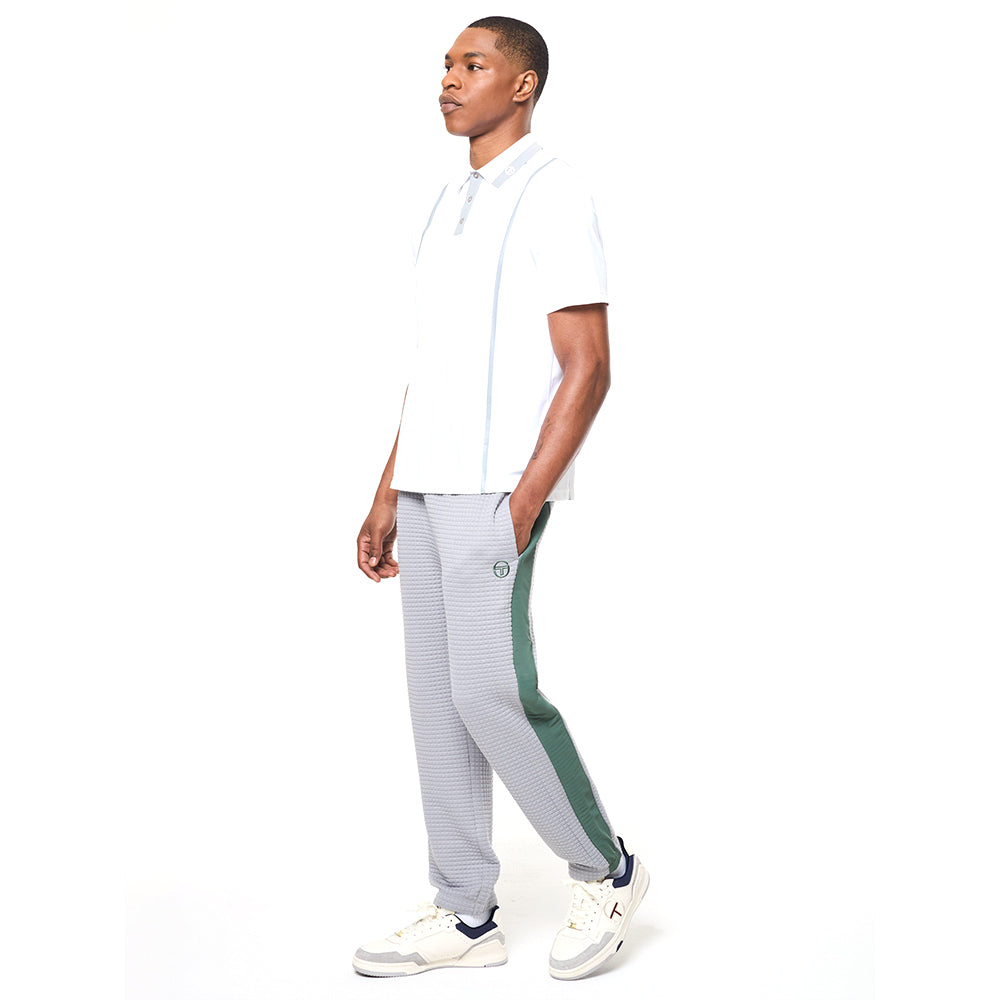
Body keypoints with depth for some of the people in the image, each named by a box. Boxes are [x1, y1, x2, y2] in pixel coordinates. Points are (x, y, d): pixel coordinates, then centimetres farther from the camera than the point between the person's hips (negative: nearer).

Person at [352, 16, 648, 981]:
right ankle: (465, 915, 13)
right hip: (431, 482, 9)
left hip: (499, 485, -8)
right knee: (438, 692, 6)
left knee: (490, 690, -12)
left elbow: (588, 368, -14)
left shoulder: (555, 197, -8)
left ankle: (604, 870, 9)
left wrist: (524, 502, -21)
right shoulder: (451, 208, 18)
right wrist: (388, 496, 16)